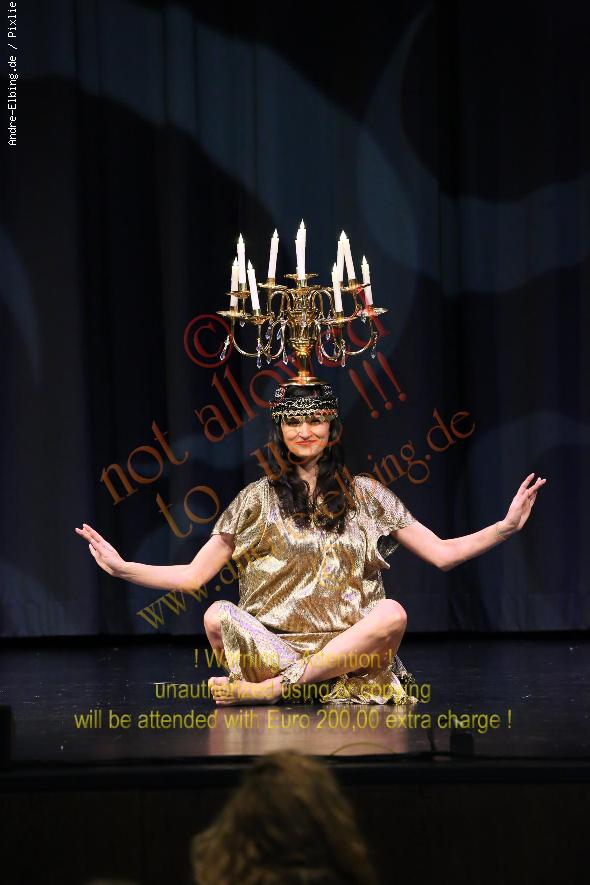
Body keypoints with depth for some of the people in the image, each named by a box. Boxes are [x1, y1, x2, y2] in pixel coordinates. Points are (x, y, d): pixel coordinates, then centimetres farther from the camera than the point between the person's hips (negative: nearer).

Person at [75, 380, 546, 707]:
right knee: (219, 615, -31)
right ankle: (330, 685, -22)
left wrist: (506, 527, -1)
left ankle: (266, 688, -28)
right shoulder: (257, 499, 11)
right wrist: (121, 567, -5)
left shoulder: (366, 494, 14)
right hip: (270, 643, -1)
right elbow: (193, 575, 8)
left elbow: (442, 554, 12)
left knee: (392, 613, -33)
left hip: (352, 643, 1)